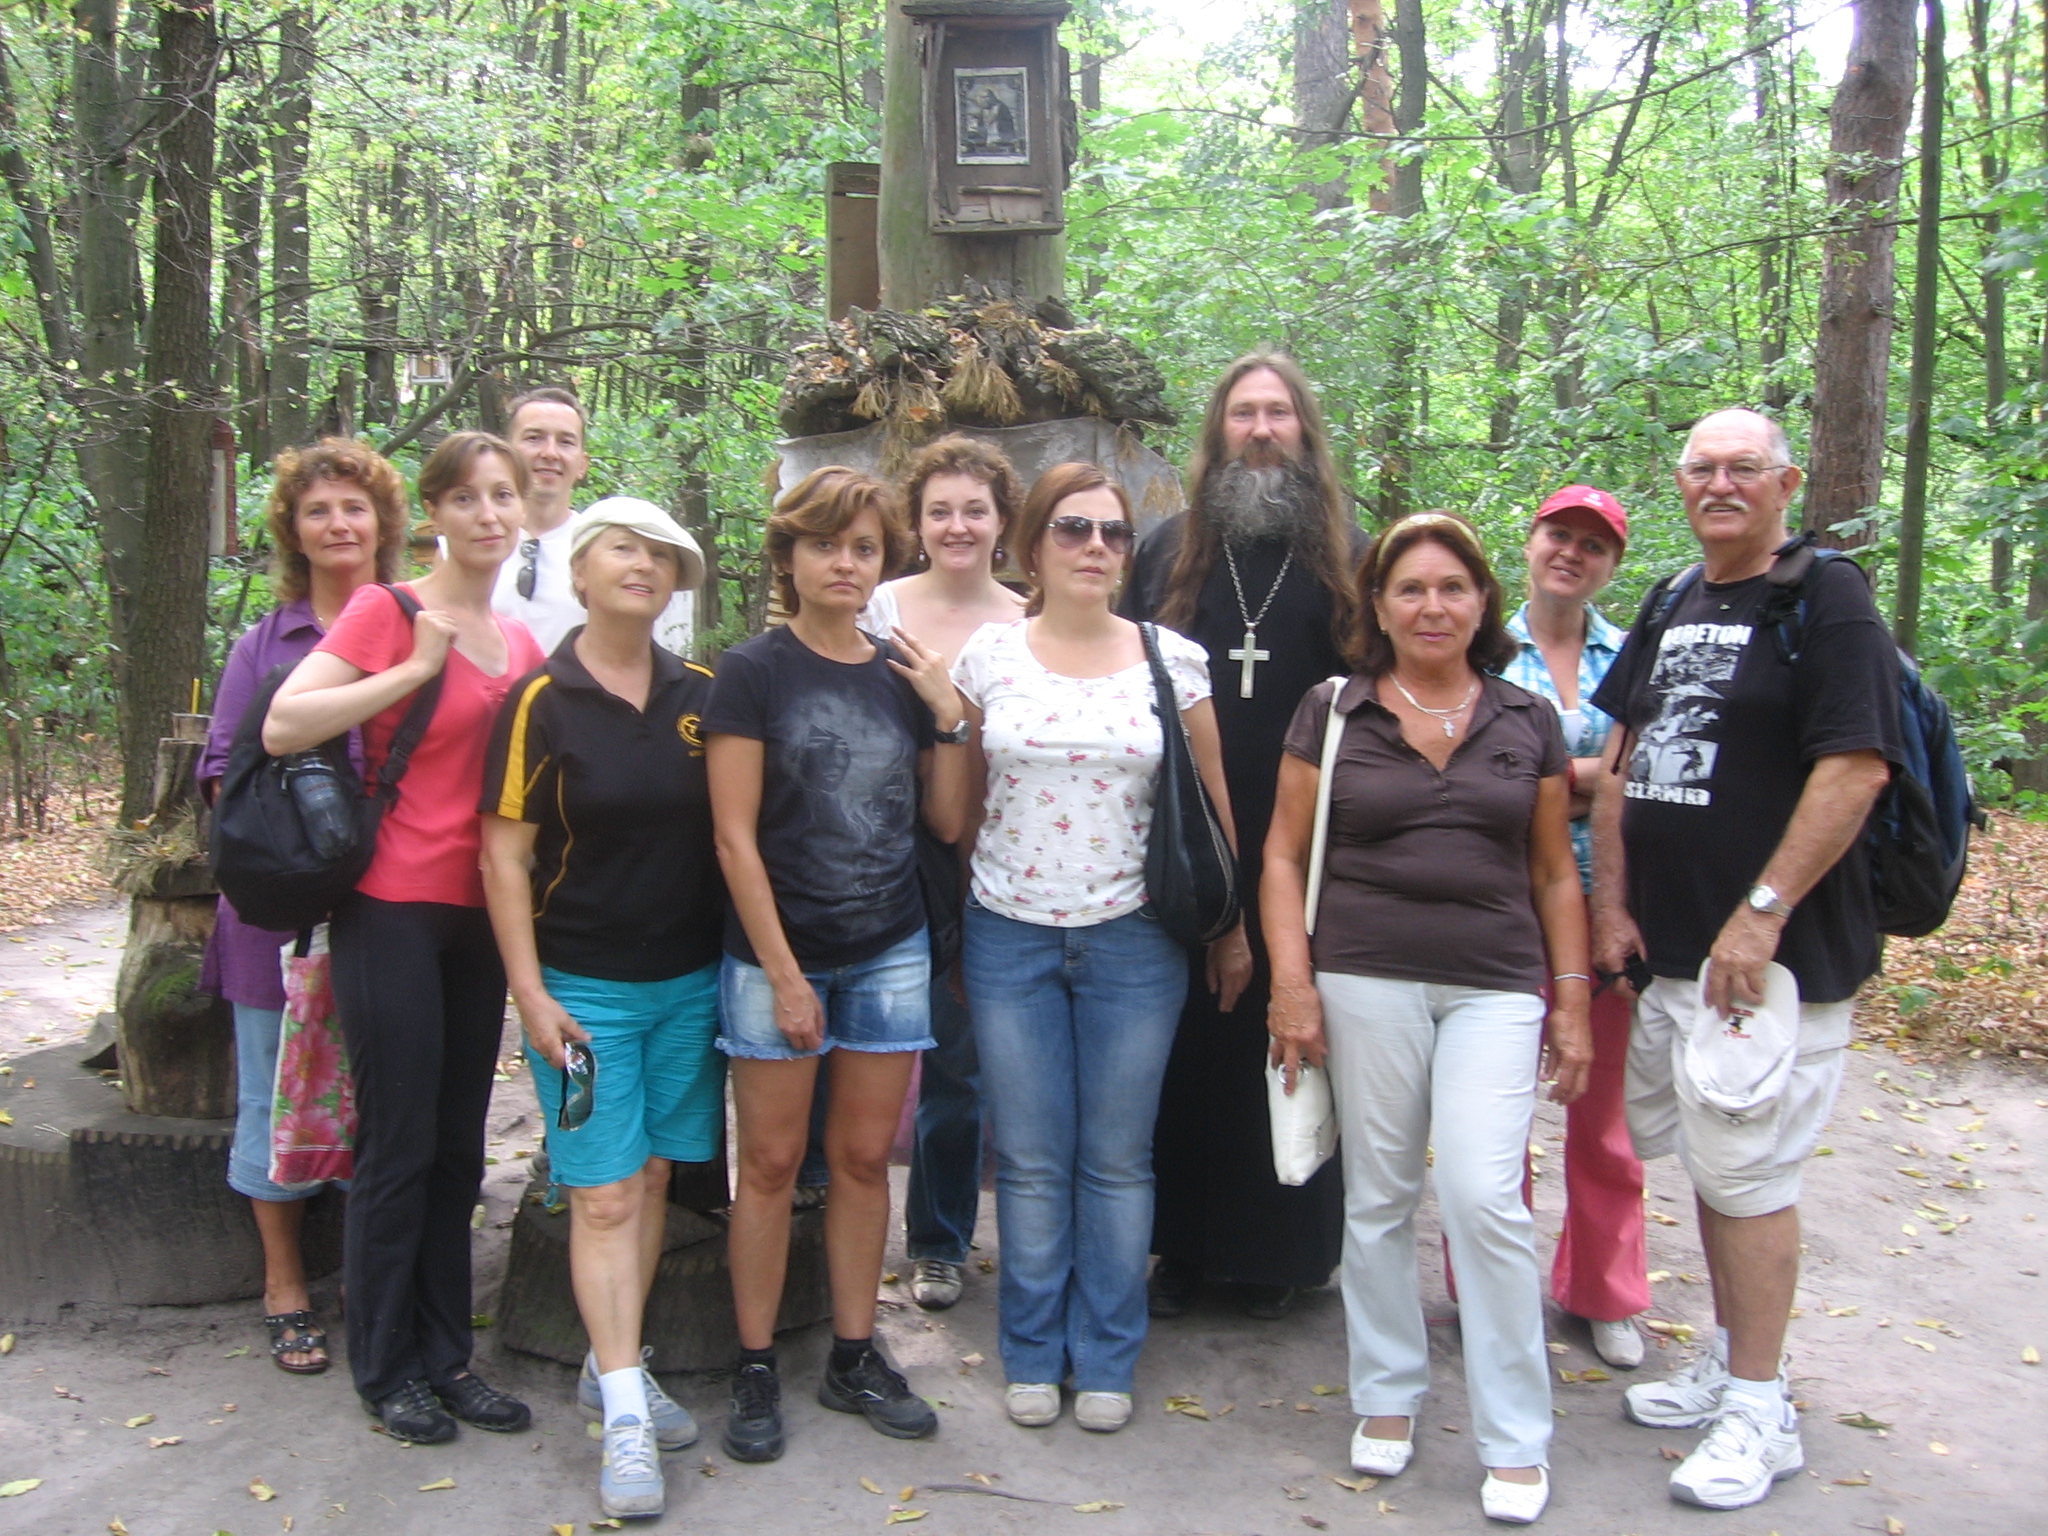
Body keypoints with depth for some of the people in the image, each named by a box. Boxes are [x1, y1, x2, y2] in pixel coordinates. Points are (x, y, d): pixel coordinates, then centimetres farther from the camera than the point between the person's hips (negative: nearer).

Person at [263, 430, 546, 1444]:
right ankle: (385, 1368, 20)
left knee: (457, 1148, 13)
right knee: (400, 1146, 3)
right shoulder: (389, 611, -8)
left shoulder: (520, 642, 11)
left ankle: (445, 1355, 26)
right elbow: (281, 726, -17)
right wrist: (416, 666, -17)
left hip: (478, 914, 6)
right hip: (392, 910, -6)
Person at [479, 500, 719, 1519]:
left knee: (652, 1177, 12)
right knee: (602, 1196, -3)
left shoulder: (701, 696, 3)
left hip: (690, 979, 4)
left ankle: (610, 1363, 28)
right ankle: (624, 1415, 4)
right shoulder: (541, 702, -7)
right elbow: (504, 855, -7)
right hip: (584, 986, -4)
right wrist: (531, 996, -10)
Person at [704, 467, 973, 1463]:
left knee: (864, 1157, 11)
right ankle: (756, 1369, 19)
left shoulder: (907, 672, 6)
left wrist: (949, 716, -6)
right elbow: (734, 835, -9)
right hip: (775, 951, -3)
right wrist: (783, 972, -11)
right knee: (772, 1161, 5)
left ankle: (854, 1359, 24)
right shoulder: (754, 670, -5)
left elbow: (949, 823, 7)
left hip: (891, 952, 4)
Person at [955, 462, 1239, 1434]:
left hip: (1133, 941, 0)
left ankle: (1106, 1360, 24)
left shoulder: (1173, 659, 0)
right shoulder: (988, 655, 1)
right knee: (1031, 1160, 9)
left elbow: (1214, 798, 6)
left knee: (1117, 1159, 8)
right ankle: (1034, 1354, 26)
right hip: (1010, 934, 1)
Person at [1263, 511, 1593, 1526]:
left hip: (1496, 987, 0)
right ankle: (1387, 1398, 27)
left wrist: (1571, 998, 8)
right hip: (1364, 983, 0)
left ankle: (1516, 1439, 8)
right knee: (1377, 1198, 8)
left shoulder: (1528, 721, 9)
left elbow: (1555, 872, 13)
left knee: (1485, 1197, -8)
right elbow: (1284, 853, 4)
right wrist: (1292, 981, -5)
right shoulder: (1332, 712, 4)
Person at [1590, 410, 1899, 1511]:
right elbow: (1620, 761, 17)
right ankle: (1728, 1361, 32)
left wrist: (1760, 916, -20)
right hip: (1667, 949, 7)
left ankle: (1760, 1411, 12)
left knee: (1746, 1173, -2)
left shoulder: (1827, 597, -7)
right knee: (1705, 1163, 16)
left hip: (1771, 953, -7)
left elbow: (1857, 767, -17)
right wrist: (1611, 905, 8)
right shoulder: (1669, 610, 15)